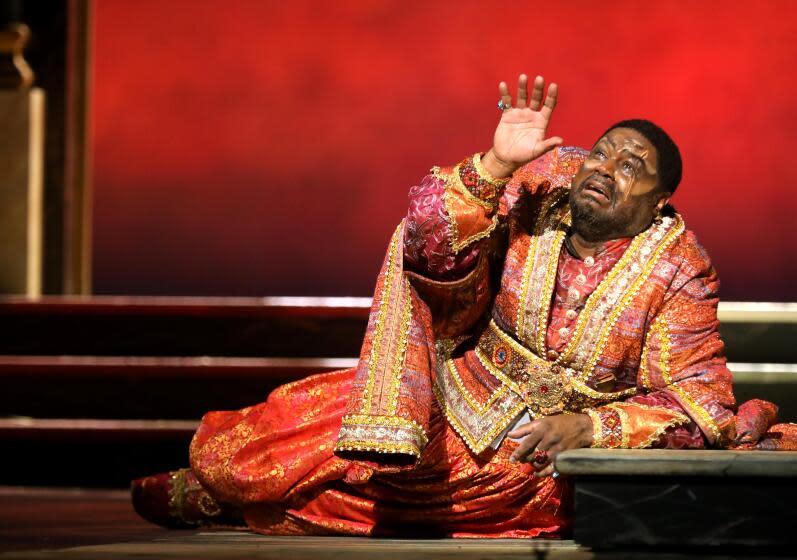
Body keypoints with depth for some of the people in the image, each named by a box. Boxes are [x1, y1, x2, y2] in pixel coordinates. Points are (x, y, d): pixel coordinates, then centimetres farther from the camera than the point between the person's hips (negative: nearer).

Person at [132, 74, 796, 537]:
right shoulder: (531, 202, -7)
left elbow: (699, 400, -15)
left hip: (556, 452, -2)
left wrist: (592, 427, -29)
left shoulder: (679, 272, -12)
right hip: (460, 402, 2)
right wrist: (496, 165, -36)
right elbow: (429, 241, -21)